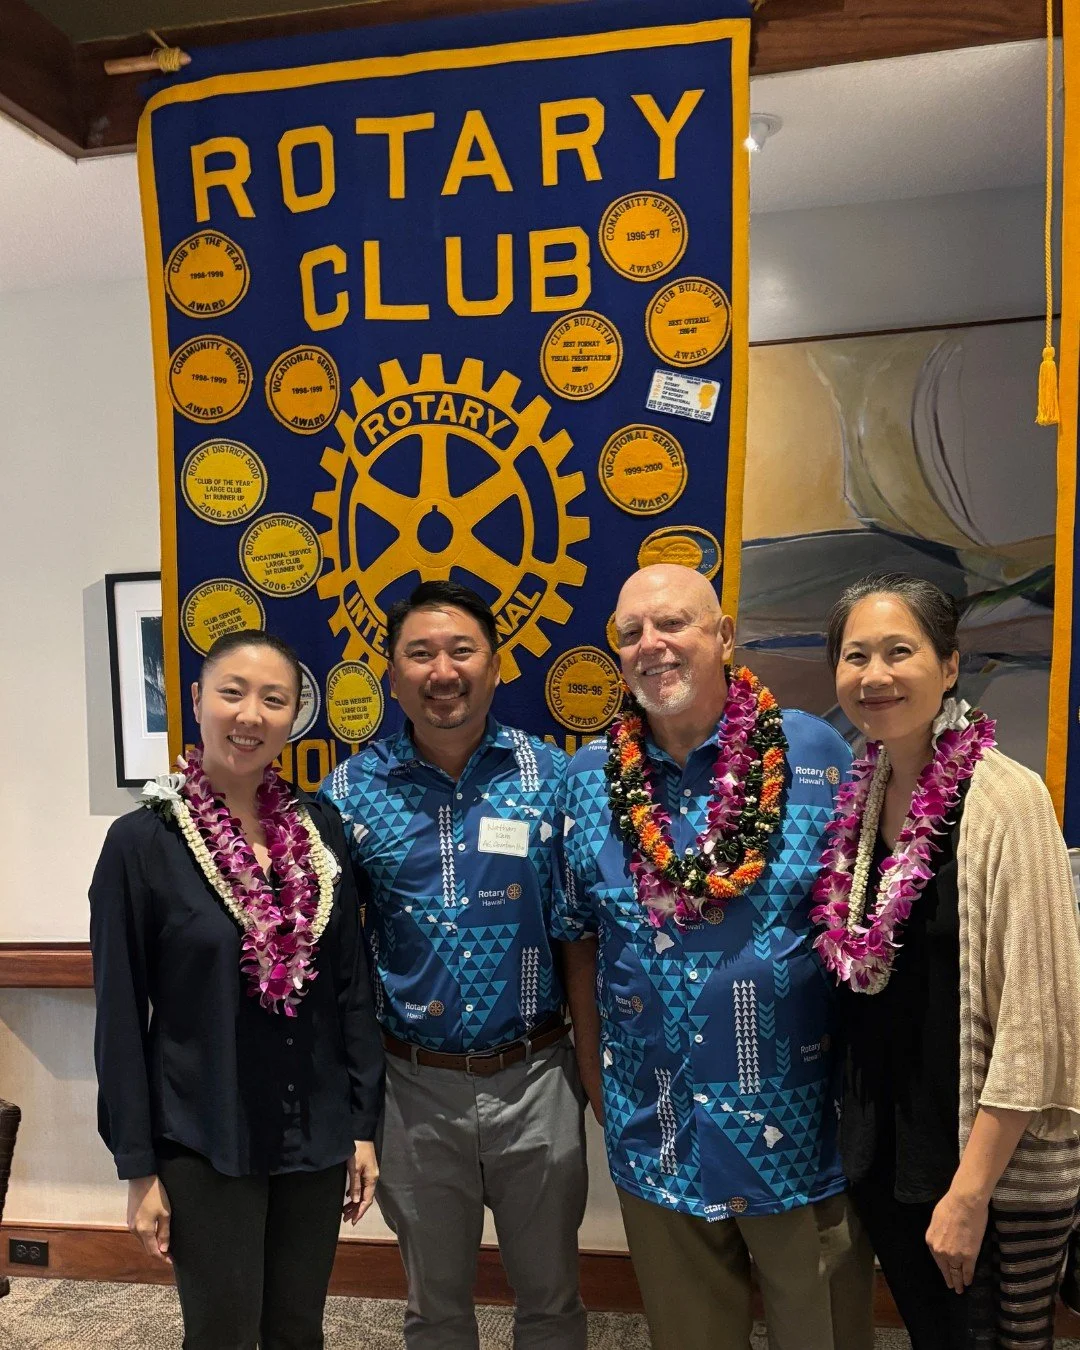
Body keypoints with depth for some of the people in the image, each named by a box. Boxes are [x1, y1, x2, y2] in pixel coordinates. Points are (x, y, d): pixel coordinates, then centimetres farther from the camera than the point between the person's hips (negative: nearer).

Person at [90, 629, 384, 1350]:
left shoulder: (321, 828, -2)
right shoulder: (141, 842, -11)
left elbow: (353, 984, 3)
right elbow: (121, 1017, -8)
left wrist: (365, 1122, 3)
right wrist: (139, 1168, -6)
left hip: (316, 1136, 3)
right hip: (204, 1146, -3)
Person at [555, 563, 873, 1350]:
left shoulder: (815, 755, -9)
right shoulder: (590, 779, -2)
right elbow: (580, 941, 5)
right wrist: (595, 1081, 6)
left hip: (802, 1128, -2)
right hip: (656, 1132, 2)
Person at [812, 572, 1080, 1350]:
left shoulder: (1004, 799, -20)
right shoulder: (863, 795, 0)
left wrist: (971, 1190, -17)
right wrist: (860, 1135, 7)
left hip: (995, 1171, -6)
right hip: (883, 1151, 6)